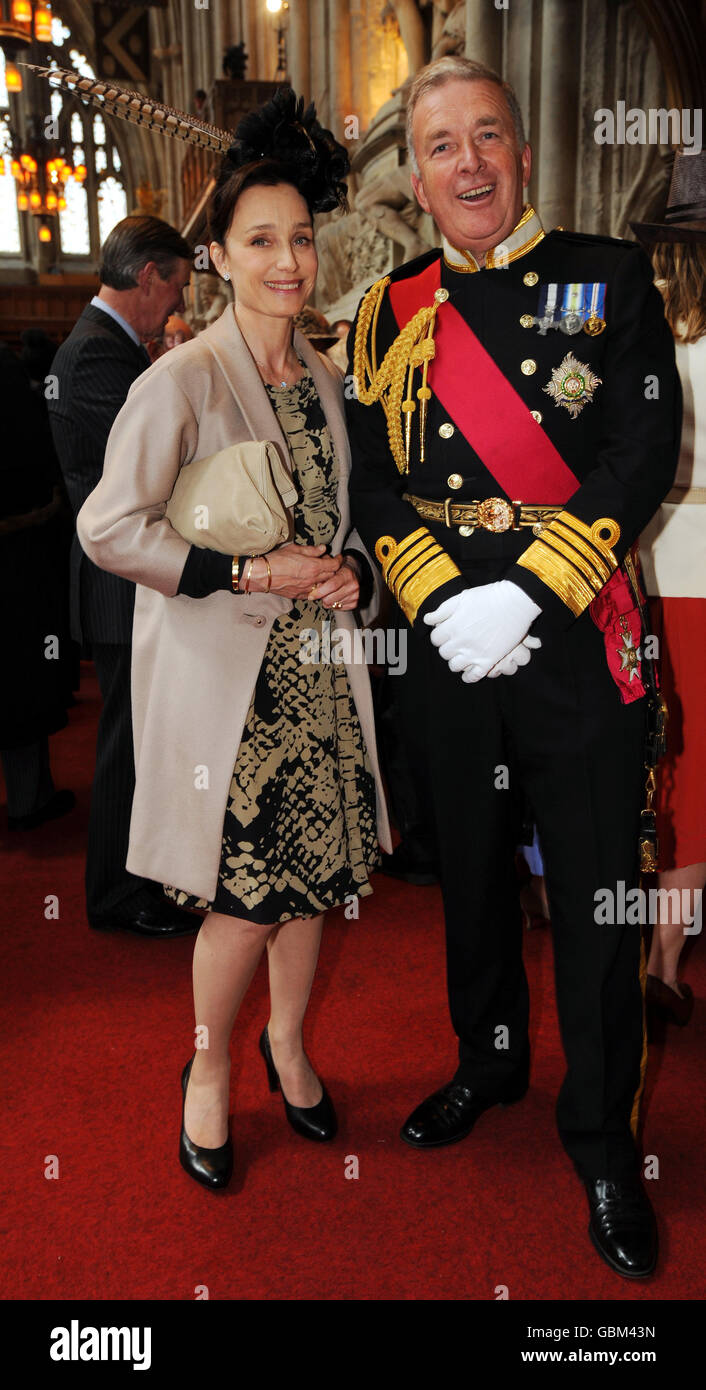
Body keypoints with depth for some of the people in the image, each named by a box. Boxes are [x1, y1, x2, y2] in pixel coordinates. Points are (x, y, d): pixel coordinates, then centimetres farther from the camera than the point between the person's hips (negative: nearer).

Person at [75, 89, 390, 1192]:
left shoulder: (325, 376, 10)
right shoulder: (183, 379, -11)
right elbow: (109, 528, -16)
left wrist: (350, 572, 1)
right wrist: (254, 573, -17)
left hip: (318, 668, 6)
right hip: (223, 680, -6)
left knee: (319, 871, 12)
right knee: (248, 898, -3)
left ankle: (288, 1041, 37)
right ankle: (209, 1067, 26)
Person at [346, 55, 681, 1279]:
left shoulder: (610, 278, 2)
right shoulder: (388, 316, 9)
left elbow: (644, 453, -8)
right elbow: (374, 487, 4)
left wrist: (527, 595, -18)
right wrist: (443, 602, -13)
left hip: (577, 639, -2)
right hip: (445, 642, 3)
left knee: (594, 893, 3)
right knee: (472, 873, 17)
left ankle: (603, 1141, 23)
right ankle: (488, 1063, 41)